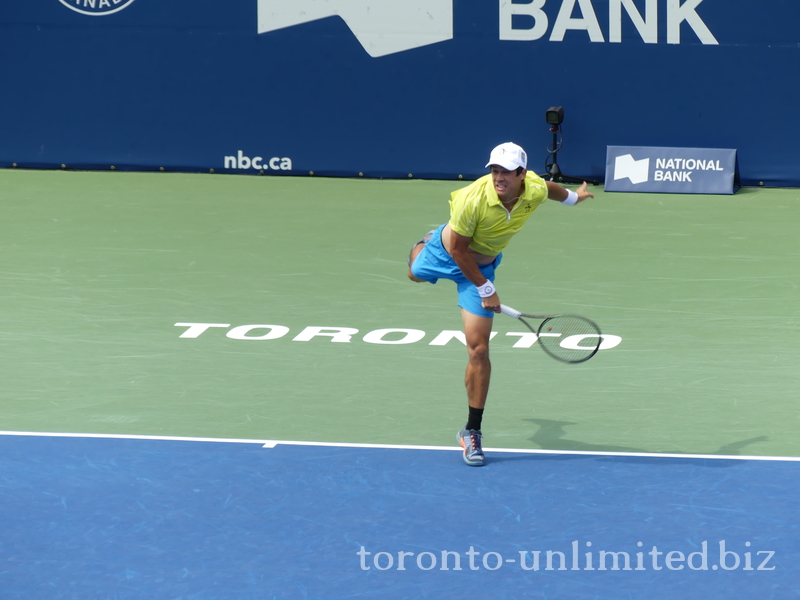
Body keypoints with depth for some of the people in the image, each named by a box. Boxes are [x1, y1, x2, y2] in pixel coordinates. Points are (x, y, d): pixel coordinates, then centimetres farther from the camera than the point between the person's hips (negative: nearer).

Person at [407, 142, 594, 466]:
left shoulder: (536, 191, -27)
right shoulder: (472, 199, -39)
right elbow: (459, 249, -25)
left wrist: (573, 196, 23)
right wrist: (485, 289, -21)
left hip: (483, 263, 2)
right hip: (447, 253, -1)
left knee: (478, 348, -8)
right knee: (415, 274, 33)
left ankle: (472, 431, 3)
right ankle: (425, 244, 72)